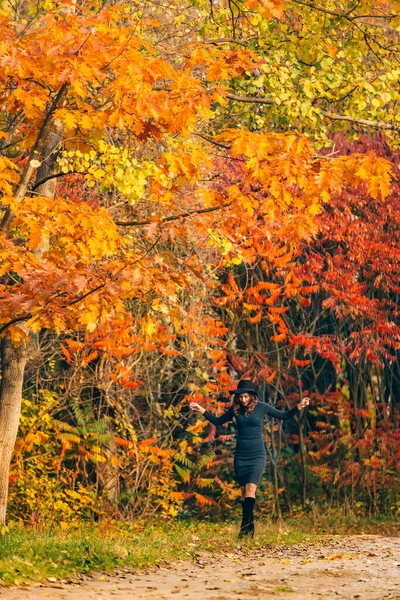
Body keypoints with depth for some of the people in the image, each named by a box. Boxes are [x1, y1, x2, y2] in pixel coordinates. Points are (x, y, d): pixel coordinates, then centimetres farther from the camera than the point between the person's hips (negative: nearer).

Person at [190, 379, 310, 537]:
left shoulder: (261, 407, -3)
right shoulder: (235, 409, 5)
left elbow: (284, 416, 7)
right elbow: (217, 421, 17)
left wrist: (299, 406, -6)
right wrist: (201, 410, 9)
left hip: (257, 455, -3)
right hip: (240, 456, 3)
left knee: (250, 488, -19)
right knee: (244, 492, 2)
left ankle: (245, 525, -24)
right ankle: (249, 526, 8)